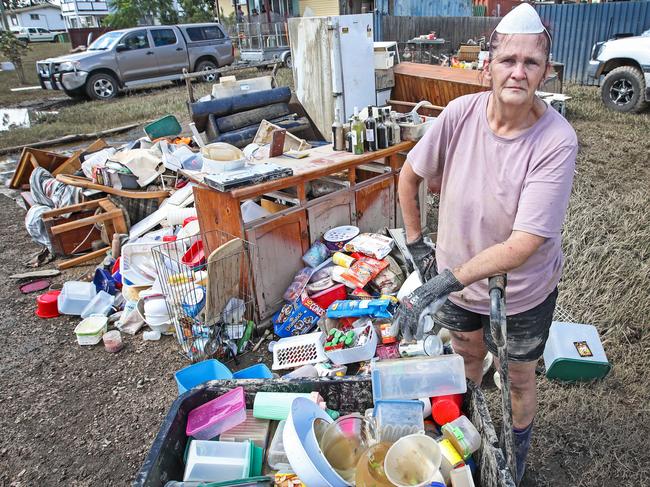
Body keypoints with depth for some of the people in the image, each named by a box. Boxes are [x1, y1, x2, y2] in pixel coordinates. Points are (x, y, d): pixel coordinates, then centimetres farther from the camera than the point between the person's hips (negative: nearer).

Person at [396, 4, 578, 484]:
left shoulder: (557, 141, -28)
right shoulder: (461, 113, -20)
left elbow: (524, 243, -31)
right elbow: (410, 175, -4)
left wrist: (445, 282, -34)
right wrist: (416, 242, -1)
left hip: (524, 290, -3)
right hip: (456, 274, 3)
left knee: (519, 378, 20)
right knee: (467, 355, 28)